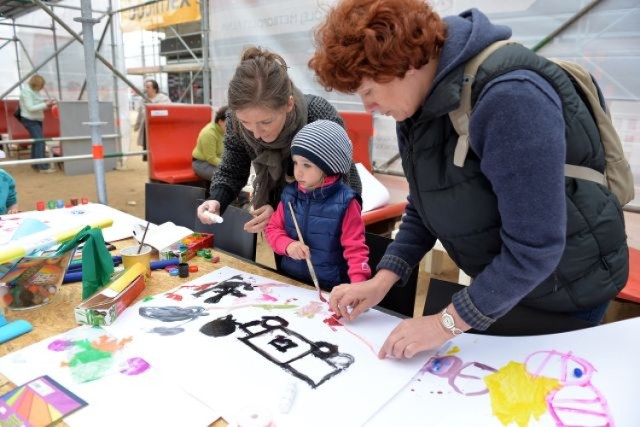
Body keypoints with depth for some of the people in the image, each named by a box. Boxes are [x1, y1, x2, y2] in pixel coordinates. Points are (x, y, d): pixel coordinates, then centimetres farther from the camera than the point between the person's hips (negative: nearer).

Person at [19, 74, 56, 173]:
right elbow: (30, 108, -22)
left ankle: (35, 165, 22)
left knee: (36, 141, 13)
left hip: (36, 120, 9)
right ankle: (43, 167, -20)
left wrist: (48, 104, -2)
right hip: (30, 120, -9)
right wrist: (45, 104, -24)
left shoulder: (35, 91, 9)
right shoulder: (26, 92, -16)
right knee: (40, 141, -17)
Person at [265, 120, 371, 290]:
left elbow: (355, 249, -9)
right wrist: (288, 245, -11)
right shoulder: (290, 194, 3)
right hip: (288, 281, 4)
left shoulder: (344, 202, -11)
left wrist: (359, 284, -24)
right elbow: (273, 229, 10)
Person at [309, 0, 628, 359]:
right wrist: (382, 281, -7)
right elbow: (422, 209, 2)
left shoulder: (509, 97, -33)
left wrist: (448, 322, -24)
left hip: (565, 285, -7)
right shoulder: (418, 103, -6)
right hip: (500, 281, 7)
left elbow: (534, 248, -32)